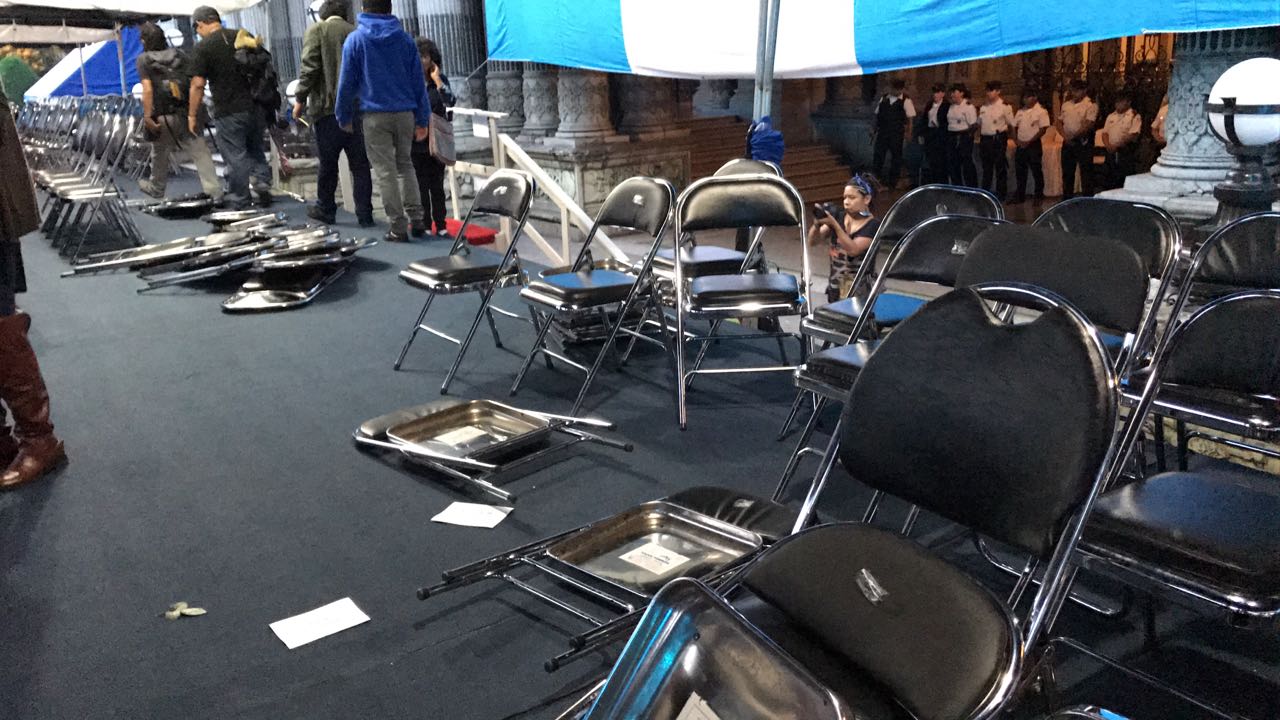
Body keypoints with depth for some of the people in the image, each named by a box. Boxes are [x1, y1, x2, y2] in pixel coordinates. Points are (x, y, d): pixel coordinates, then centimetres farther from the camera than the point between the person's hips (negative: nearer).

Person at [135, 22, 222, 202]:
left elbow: (147, 89, -13)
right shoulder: (179, 54, 7)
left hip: (164, 117, -2)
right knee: (200, 152, -3)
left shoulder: (144, 59, -3)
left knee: (159, 154, 18)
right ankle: (214, 191, -12)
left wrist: (147, 117, -14)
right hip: (187, 113, 2)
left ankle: (156, 188, 37)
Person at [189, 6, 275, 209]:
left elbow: (197, 85, -10)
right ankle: (261, 181, -1)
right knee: (255, 149, 20)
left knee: (235, 155, 3)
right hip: (256, 106, 5)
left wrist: (192, 116, -3)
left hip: (228, 111, -5)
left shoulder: (203, 48, -7)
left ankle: (240, 202, 7)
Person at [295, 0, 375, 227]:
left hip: (328, 108, -3)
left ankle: (325, 210, 20)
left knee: (328, 164, 8)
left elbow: (310, 67, -10)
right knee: (360, 165, 4)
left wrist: (300, 99, -3)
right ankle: (364, 215, 3)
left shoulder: (316, 30, 0)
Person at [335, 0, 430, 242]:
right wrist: (422, 120, 9)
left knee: (385, 171, 2)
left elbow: (347, 83, 0)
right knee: (404, 163, 19)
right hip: (405, 113, 3)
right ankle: (415, 215, 8)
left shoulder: (355, 40, -1)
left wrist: (344, 117, 10)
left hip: (375, 115, -3)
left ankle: (399, 227, 1)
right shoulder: (405, 39, 5)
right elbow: (418, 81, 5)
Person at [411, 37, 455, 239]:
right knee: (421, 185, 3)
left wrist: (436, 79, -9)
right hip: (417, 143, -2)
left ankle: (440, 225, 13)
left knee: (437, 185, 7)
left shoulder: (439, 79, 6)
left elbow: (450, 101, -10)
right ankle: (424, 225, 11)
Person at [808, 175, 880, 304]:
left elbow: (853, 249, -22)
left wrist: (834, 224, -27)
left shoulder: (873, 225, -8)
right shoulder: (838, 216, 5)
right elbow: (813, 241, 2)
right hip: (835, 286, 5)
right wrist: (817, 224, -18)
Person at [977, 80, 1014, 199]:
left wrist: (1003, 136, -3)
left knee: (1000, 168, 1)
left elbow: (1011, 125, -2)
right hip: (985, 139, 5)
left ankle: (1001, 194, 8)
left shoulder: (1005, 107, -5)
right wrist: (979, 139, 12)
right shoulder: (983, 107, 12)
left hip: (999, 139, -5)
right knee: (986, 168, 12)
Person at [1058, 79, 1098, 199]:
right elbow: (1059, 122, 12)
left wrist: (1073, 136, -21)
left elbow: (1088, 125, -16)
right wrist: (1065, 136, -5)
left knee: (1086, 173, -3)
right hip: (1068, 143, 6)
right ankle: (1067, 200, 22)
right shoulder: (1066, 105, 13)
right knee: (1067, 173, 12)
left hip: (1083, 143, -6)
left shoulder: (1091, 105, -6)